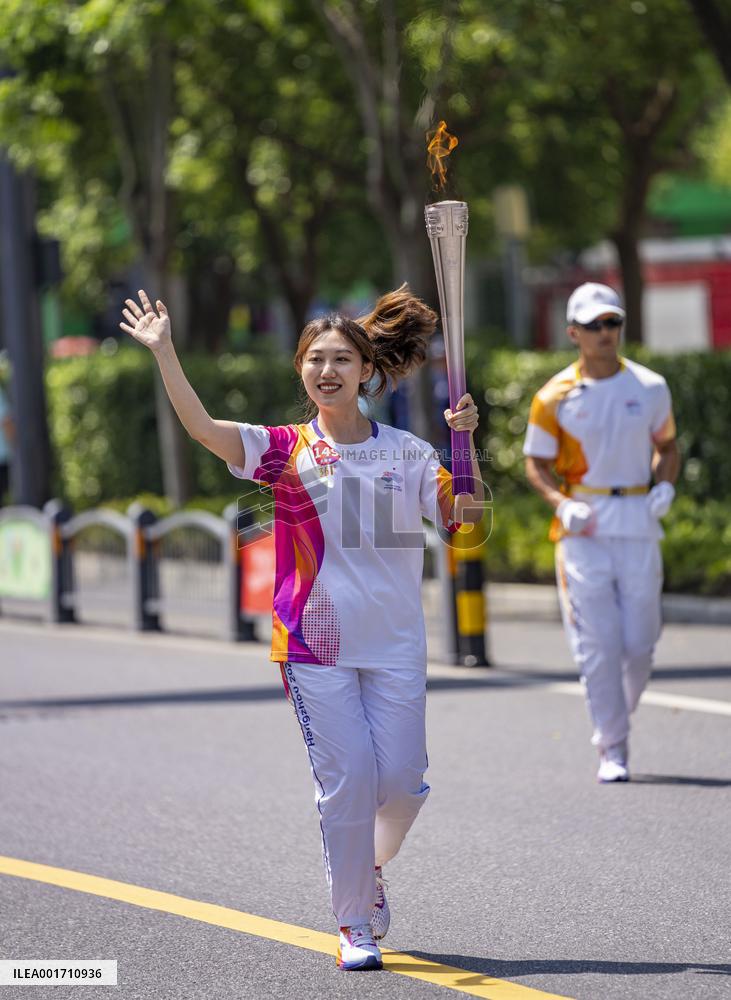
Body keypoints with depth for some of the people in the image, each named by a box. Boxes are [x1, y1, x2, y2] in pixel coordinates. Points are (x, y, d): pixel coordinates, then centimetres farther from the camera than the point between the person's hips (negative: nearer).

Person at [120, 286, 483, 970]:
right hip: (315, 644, -2)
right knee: (346, 781, -5)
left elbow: (463, 519, 2)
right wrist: (165, 352, -19)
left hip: (396, 644, 2)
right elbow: (203, 428, -11)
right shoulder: (285, 450, 1)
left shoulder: (407, 452, 6)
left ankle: (371, 868, 32)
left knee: (402, 779, 0)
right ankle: (353, 926, 7)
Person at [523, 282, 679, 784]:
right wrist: (562, 504, -11)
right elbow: (536, 462, 6)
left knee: (639, 642, 0)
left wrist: (664, 486, -1)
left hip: (638, 522, 2)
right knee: (598, 644, -6)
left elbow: (667, 445, 18)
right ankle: (612, 747, 1)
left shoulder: (650, 387, 6)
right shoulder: (556, 396, 0)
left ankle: (619, 715, 28)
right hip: (583, 526, -2)